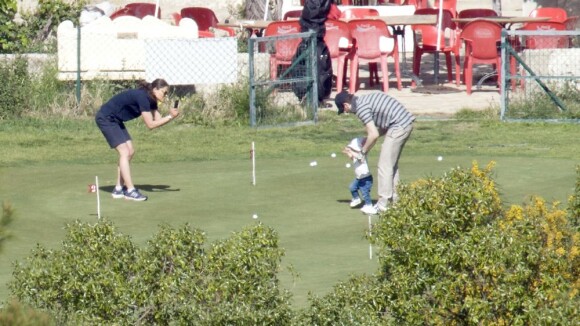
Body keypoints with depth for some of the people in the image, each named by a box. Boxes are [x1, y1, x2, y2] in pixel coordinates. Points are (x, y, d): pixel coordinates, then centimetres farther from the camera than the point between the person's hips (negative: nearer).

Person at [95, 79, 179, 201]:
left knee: (130, 152, 7)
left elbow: (158, 120, -1)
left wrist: (171, 115, -17)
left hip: (115, 120, 10)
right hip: (105, 118, -10)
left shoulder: (151, 100, 3)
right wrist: (170, 116, -24)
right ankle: (130, 190, -17)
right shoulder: (142, 97, -26)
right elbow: (150, 124, -26)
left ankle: (119, 189, 12)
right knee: (125, 152, -15)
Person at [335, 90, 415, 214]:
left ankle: (383, 205, -3)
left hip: (398, 126, -10)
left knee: (384, 166, -4)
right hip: (407, 122, 10)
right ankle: (394, 200, 24)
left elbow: (374, 135, -14)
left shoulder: (361, 108, -11)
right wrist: (367, 140, 17)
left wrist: (363, 151, 0)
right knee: (392, 164, 19)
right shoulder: (366, 99, 18)